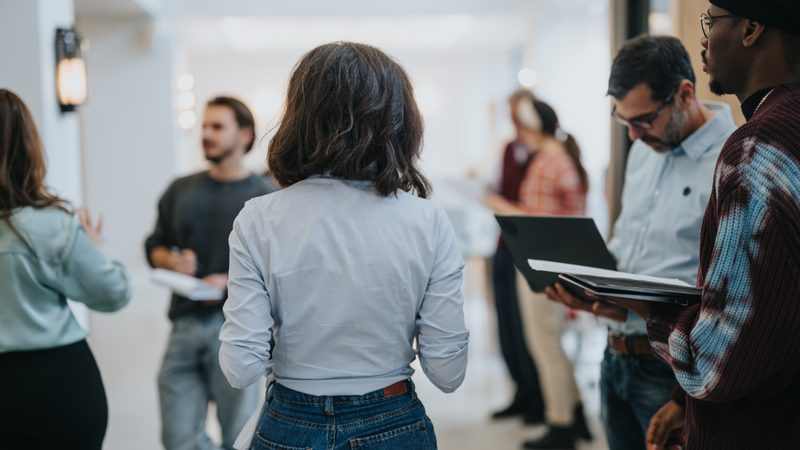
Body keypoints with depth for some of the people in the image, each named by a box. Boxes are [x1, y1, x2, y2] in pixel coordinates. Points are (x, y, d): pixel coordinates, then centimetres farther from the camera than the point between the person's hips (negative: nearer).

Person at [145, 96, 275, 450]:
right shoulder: (181, 191, 14)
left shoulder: (262, 197, 0)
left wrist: (231, 282, -18)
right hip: (185, 324, 4)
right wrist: (172, 261, -2)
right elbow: (155, 247, 20)